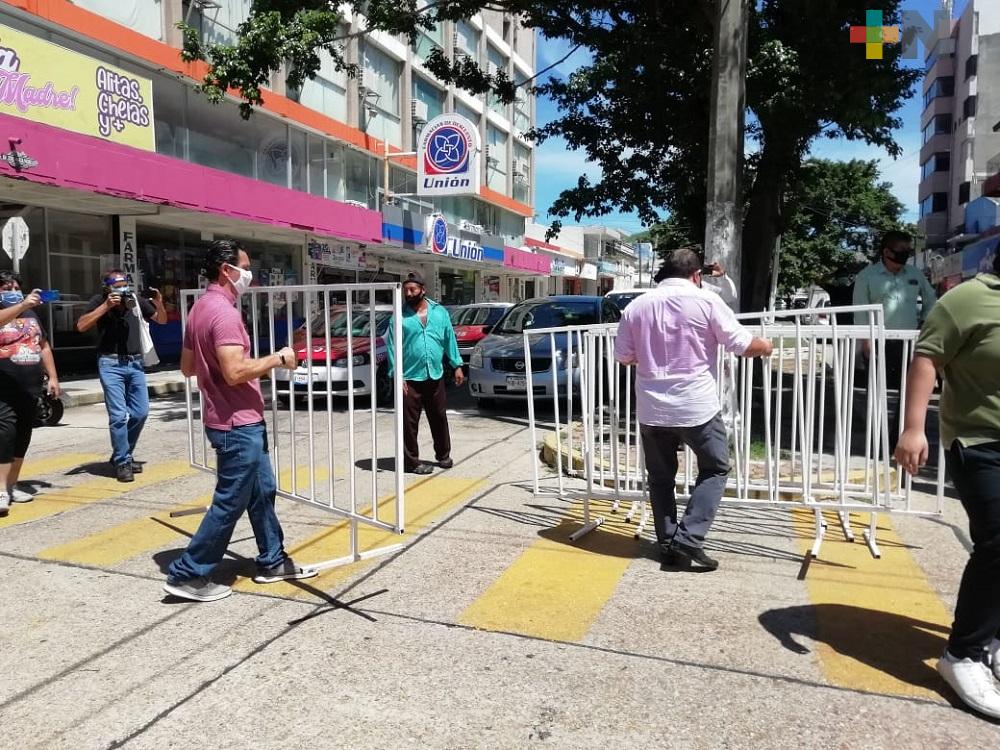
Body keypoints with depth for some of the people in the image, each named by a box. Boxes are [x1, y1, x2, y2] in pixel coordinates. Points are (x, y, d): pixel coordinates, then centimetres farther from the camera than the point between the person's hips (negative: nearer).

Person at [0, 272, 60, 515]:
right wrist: (22, 305, -41)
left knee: (22, 437, 9)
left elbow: (44, 347, 22)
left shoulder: (31, 315, 17)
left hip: (30, 389, 6)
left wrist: (52, 377, 16)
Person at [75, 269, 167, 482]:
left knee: (141, 412, 6)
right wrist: (106, 306, -20)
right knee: (118, 415, -7)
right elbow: (81, 326, -14)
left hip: (135, 363, 4)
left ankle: (123, 455, 24)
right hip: (111, 364, -4)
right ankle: (122, 463, 4)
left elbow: (161, 320, 15)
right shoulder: (100, 300, -3)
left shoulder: (136, 299, 6)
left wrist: (159, 304, -6)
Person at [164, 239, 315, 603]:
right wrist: (277, 359, -16)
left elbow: (187, 367, 18)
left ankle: (272, 562, 28)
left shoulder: (201, 307, 12)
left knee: (262, 492, 17)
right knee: (230, 502, 1)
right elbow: (235, 373, -28)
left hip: (242, 421, 10)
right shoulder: (223, 311, -20)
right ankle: (187, 574, 12)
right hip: (237, 424, -10)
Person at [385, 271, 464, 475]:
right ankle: (411, 461, 10)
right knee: (409, 422, 0)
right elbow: (392, 347, -5)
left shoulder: (440, 312, 7)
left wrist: (457, 365, 7)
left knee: (439, 418, 14)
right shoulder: (400, 316, -3)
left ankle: (443, 455, 30)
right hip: (410, 379, -3)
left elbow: (450, 339, 11)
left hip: (435, 376, 3)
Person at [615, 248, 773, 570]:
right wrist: (765, 347, 19)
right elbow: (742, 344, -3)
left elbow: (623, 356, 10)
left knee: (660, 478, 15)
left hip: (651, 409, 3)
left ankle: (669, 544, 18)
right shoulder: (706, 300, -5)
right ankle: (689, 536, 3)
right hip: (697, 406, -3)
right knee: (715, 468, 14)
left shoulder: (636, 306, 4)